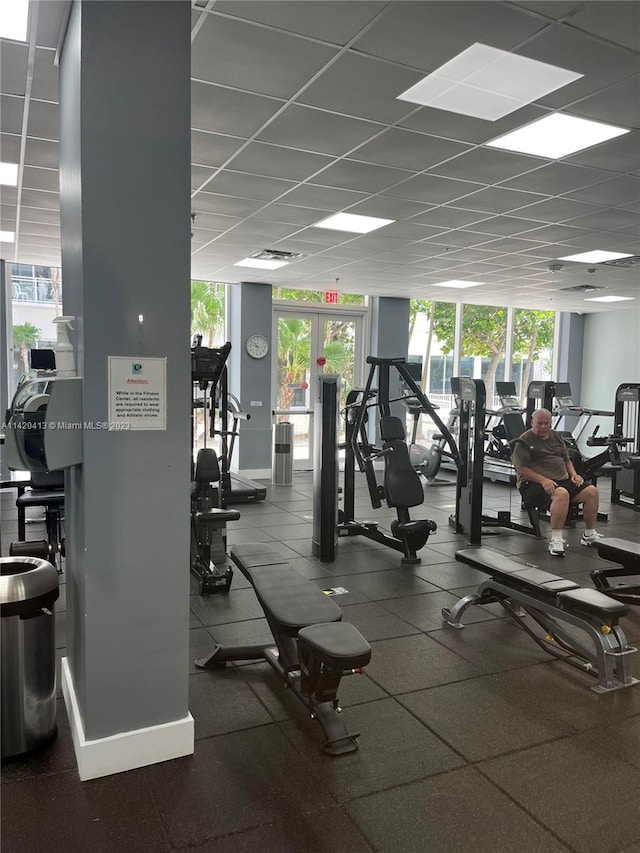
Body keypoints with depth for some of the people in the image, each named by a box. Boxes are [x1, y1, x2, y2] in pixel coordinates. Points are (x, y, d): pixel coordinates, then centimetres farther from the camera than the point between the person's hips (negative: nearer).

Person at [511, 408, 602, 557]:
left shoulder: (557, 437, 20)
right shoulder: (524, 441, -3)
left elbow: (567, 459, 27)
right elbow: (521, 469, -12)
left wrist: (574, 475, 7)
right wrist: (543, 480, -23)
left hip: (563, 480, 7)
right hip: (534, 484, -7)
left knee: (591, 491, -13)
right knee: (561, 493, -37)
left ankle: (589, 534, 0)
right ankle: (556, 540, -35)